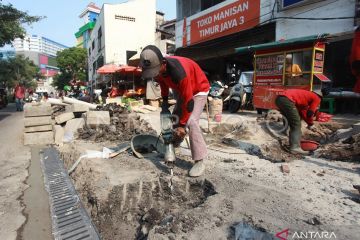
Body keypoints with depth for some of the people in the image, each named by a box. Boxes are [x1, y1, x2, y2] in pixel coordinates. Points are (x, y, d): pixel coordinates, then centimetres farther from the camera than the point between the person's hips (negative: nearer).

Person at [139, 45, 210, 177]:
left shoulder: (179, 72, -42)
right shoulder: (159, 68, -18)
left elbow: (188, 102, -35)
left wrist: (182, 125, -28)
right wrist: (165, 100, 2)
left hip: (198, 90, -8)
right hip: (181, 90, 8)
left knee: (191, 122, -23)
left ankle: (199, 161, -15)